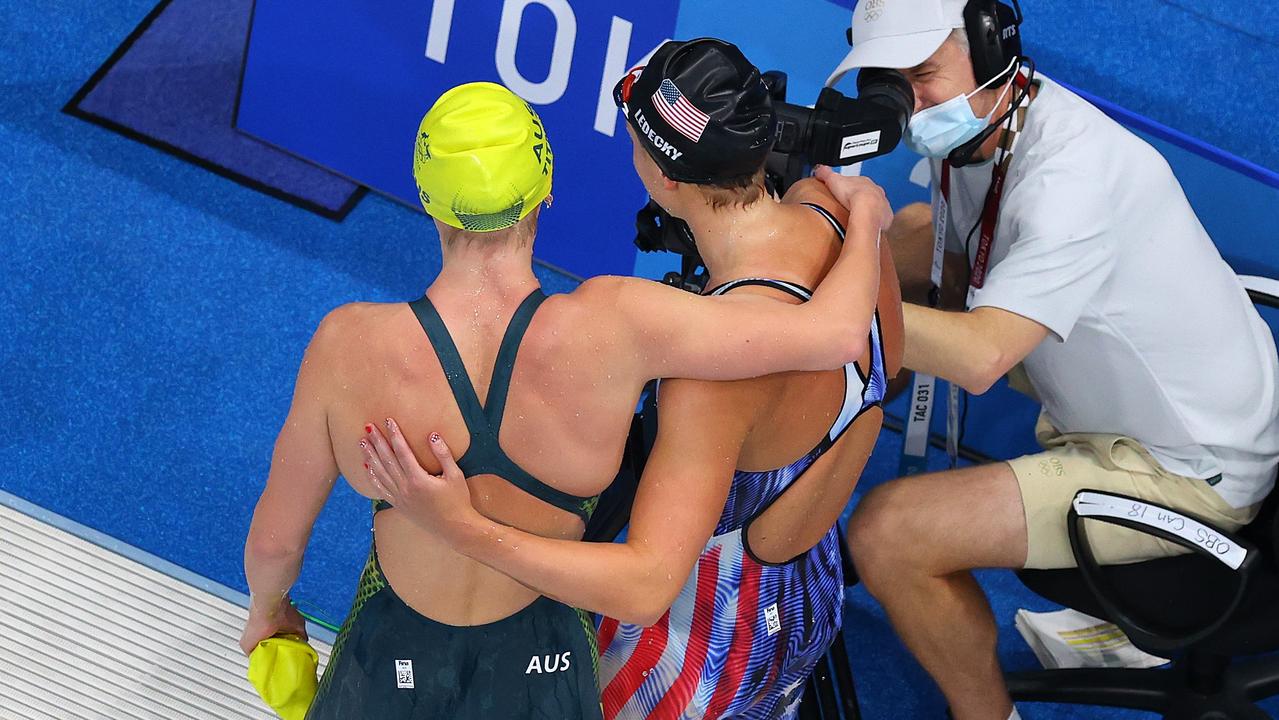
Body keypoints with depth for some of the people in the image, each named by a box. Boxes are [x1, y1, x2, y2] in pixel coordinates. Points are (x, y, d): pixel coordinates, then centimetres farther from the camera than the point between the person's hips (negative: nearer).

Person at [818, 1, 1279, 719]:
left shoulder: (1069, 174, -31)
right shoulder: (976, 124, -4)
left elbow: (978, 357, -39)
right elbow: (955, 278, 3)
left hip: (1188, 470, -10)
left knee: (886, 533, -21)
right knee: (913, 230, 17)